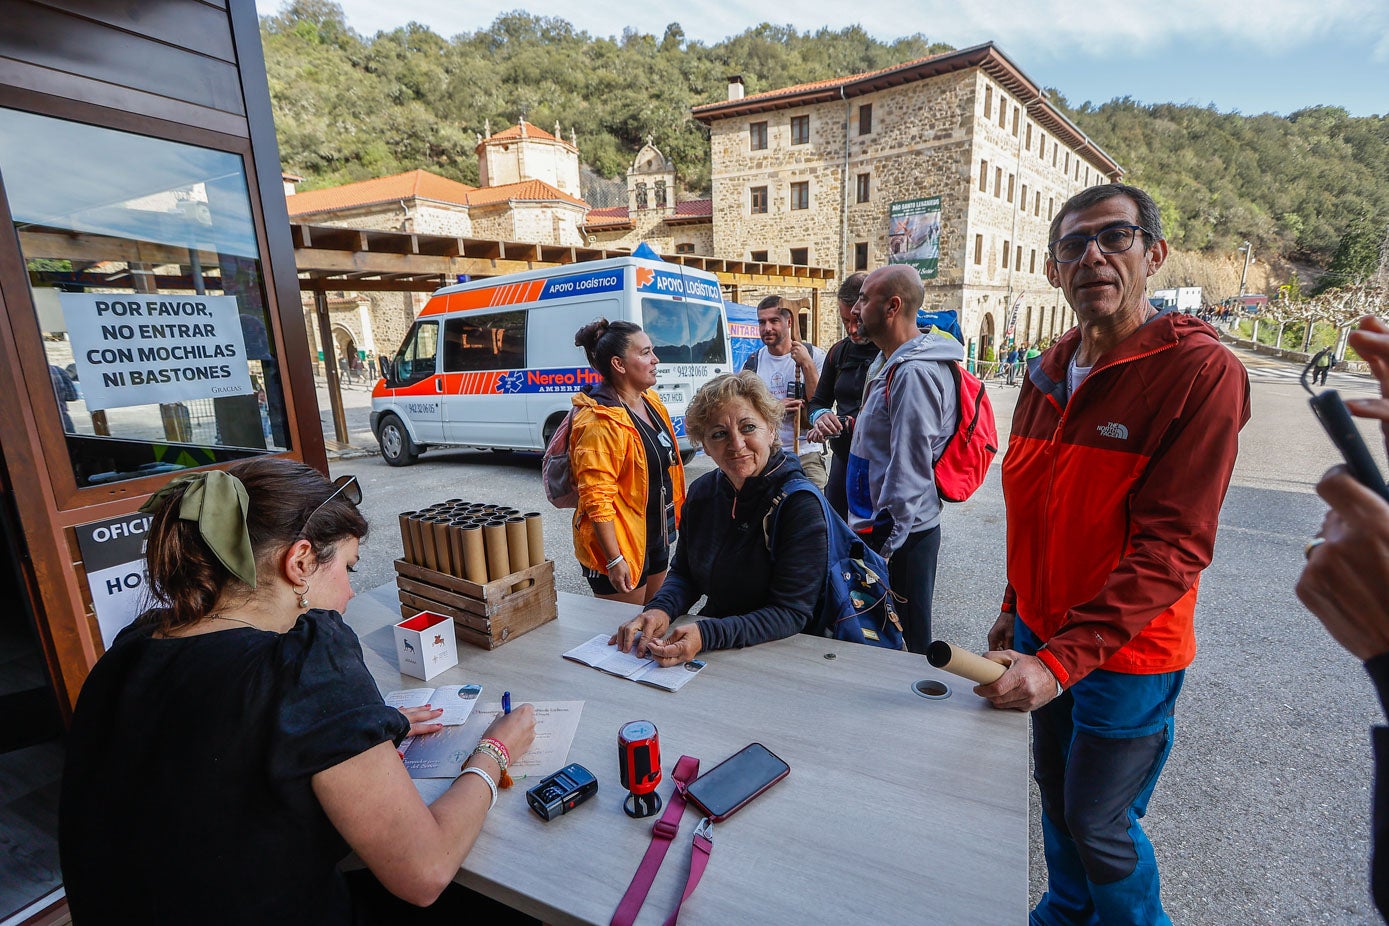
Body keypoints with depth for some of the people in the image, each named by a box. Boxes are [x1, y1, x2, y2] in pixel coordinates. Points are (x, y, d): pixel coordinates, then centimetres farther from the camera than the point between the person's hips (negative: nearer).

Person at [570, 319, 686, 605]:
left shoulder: (650, 400, 4)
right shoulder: (600, 422, -24)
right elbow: (596, 498, -24)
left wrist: (669, 524, 20)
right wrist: (614, 560, -24)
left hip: (656, 536, 9)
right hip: (620, 546, -9)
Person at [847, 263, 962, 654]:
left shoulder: (914, 372, -21)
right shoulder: (895, 364, 13)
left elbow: (909, 470, -24)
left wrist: (884, 545, -21)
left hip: (900, 534, -10)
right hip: (886, 527, 10)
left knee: (904, 645, 6)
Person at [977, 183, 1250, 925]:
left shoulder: (1201, 371, -18)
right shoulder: (1047, 374, 3)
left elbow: (1172, 548, -24)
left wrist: (1061, 662, -30)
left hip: (1128, 656, -6)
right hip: (1043, 636, 6)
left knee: (1098, 825, 10)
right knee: (1055, 794, 23)